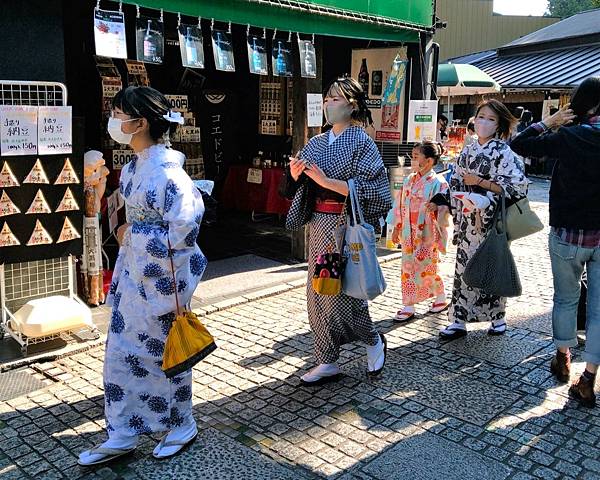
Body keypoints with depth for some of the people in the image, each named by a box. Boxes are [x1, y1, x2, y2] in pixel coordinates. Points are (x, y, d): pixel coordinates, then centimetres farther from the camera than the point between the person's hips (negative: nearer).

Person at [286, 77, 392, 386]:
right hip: (319, 224, 7)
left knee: (340, 292, -4)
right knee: (318, 293, 7)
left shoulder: (361, 142, -6)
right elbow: (303, 184, 18)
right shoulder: (316, 144, 12)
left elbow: (367, 188, -16)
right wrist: (296, 172, -4)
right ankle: (328, 363, 19)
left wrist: (326, 180, -22)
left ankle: (374, 342, 24)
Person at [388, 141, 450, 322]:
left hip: (427, 235, -6)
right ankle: (408, 307, 16)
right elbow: (400, 205, 14)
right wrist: (396, 228, 14)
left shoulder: (438, 183, -9)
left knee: (427, 268, -2)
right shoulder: (409, 181, 9)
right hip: (408, 234, 6)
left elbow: (444, 207, -14)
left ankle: (441, 298, 18)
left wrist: (436, 207, -36)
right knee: (408, 268, 7)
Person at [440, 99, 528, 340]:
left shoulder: (504, 153, -7)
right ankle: (459, 320, 13)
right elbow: (455, 185, 16)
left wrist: (479, 181, -16)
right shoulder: (466, 153, 10)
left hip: (491, 221, -5)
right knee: (464, 266, 5)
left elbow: (519, 187, -15)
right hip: (467, 220, 5)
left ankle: (497, 317, 23)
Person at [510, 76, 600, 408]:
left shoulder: (567, 137, -12)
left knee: (566, 299, 17)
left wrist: (550, 121, 3)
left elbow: (519, 144, -7)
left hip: (569, 235, -1)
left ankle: (563, 358, 33)